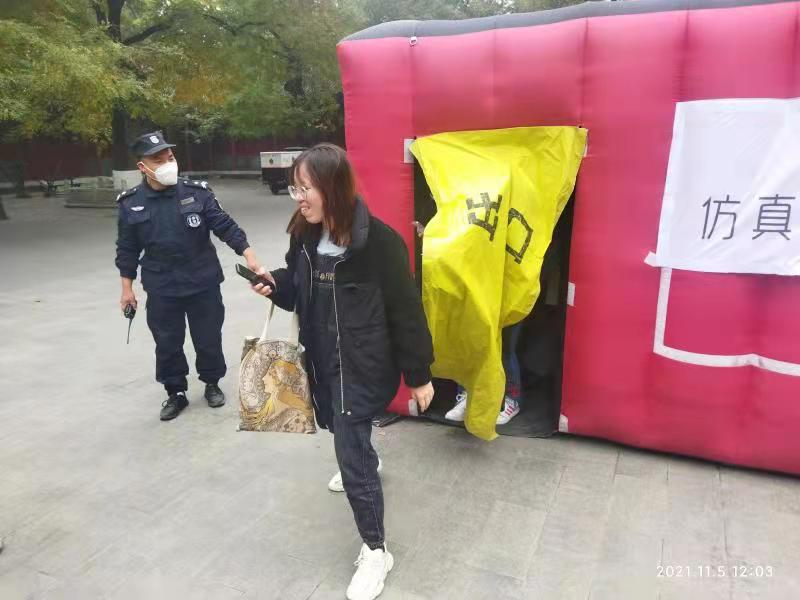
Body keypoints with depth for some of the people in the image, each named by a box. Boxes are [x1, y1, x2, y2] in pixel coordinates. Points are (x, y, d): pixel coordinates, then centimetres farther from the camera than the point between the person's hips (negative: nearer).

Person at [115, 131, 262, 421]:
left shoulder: (197, 192, -6)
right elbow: (127, 250, 6)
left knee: (208, 339, 10)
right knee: (167, 344, 10)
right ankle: (176, 393, 29)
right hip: (161, 290, 1)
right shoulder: (131, 204, -2)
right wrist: (127, 288, 6)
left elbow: (225, 226, -7)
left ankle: (212, 383, 34)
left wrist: (249, 256, -20)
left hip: (203, 284, -1)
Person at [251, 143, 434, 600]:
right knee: (342, 431, 28)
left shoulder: (378, 241, -23)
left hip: (363, 366, -7)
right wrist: (275, 284, -9)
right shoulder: (305, 236, -3)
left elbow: (406, 310, -17)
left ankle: (376, 552, 16)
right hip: (322, 360, 7)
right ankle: (368, 462, 63)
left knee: (353, 459, -5)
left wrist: (418, 374, -11)